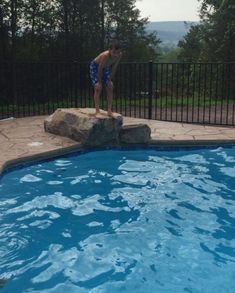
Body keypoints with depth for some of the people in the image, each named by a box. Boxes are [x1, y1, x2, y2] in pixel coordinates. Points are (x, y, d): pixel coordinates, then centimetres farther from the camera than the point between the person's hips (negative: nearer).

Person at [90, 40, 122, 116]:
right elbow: (100, 69, -30)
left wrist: (110, 79, -9)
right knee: (98, 87, -16)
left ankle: (109, 110, 4)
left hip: (105, 67, 6)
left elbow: (114, 67, -11)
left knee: (110, 87, -2)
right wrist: (99, 82, -21)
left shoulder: (119, 55, -24)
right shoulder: (105, 55, -40)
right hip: (95, 66, -6)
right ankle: (97, 111, -11)